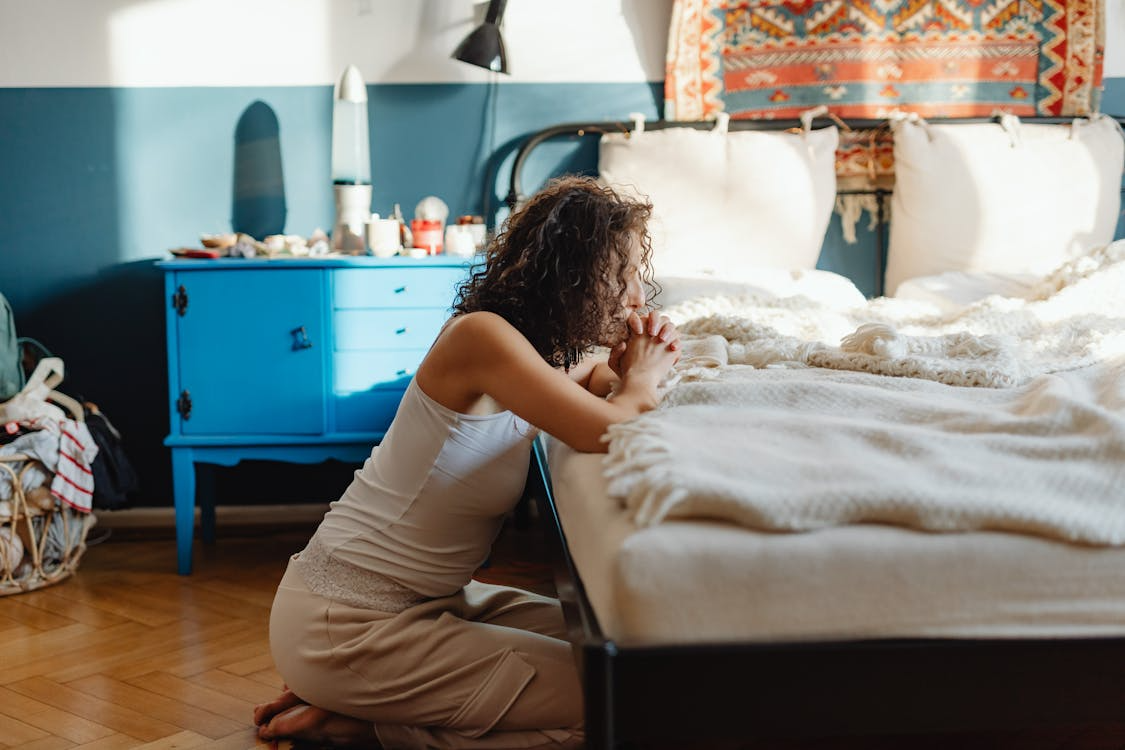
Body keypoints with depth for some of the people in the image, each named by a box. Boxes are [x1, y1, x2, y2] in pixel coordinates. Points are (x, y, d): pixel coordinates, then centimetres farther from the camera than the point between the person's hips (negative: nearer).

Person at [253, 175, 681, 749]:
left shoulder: (558, 353, 6)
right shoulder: (481, 336, -22)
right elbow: (606, 433, -29)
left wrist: (625, 375, -3)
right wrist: (641, 381, -6)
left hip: (425, 596, 10)